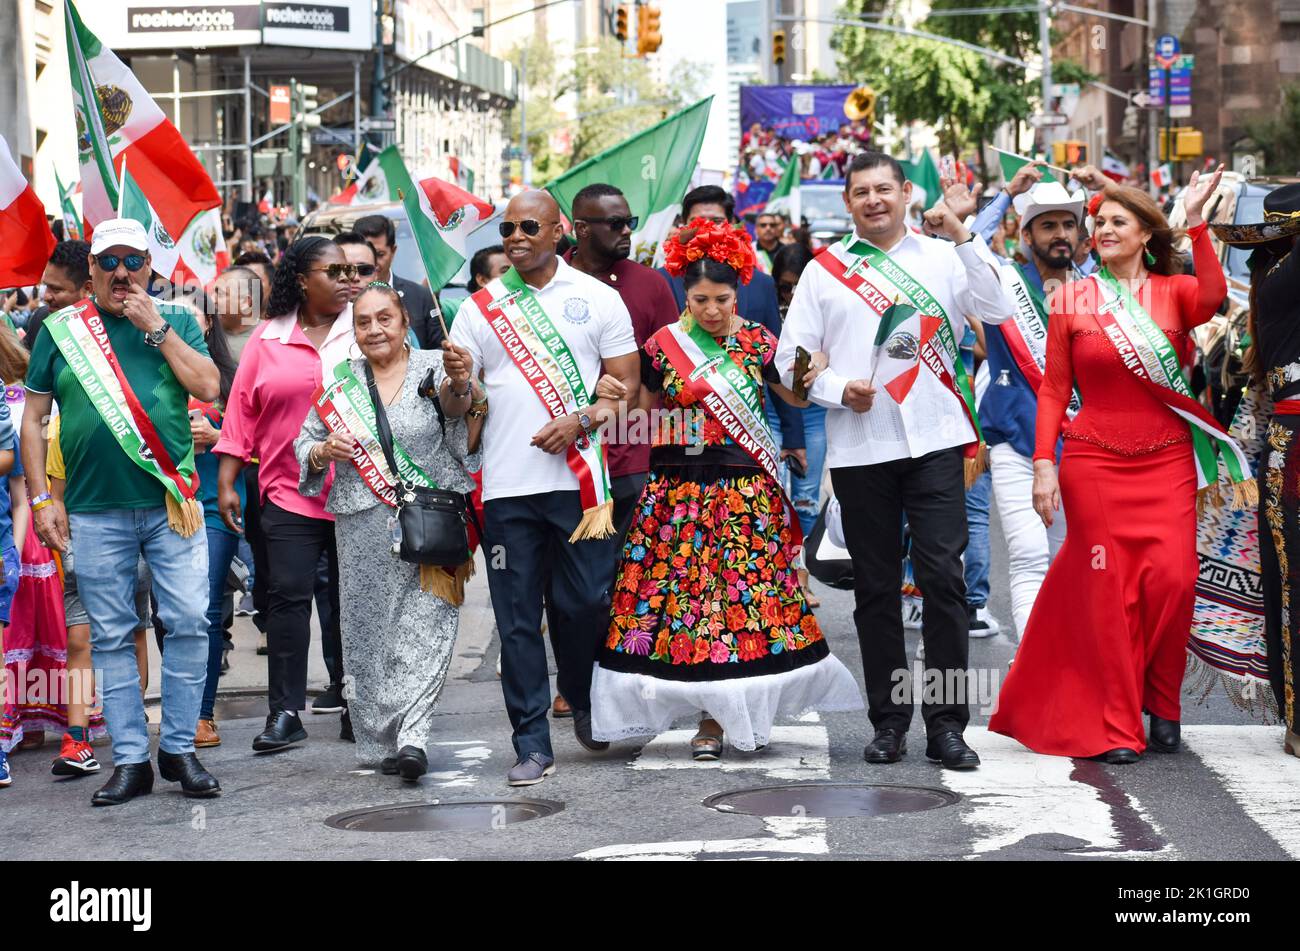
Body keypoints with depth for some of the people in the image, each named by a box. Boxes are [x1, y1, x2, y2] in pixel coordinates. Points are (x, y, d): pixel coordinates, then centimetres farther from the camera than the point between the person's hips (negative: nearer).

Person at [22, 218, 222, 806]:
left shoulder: (175, 320, 9)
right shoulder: (59, 330, 9)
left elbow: (208, 387, -5)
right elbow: (34, 417, 9)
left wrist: (156, 328, -7)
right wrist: (41, 498, 2)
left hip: (170, 503, 0)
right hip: (93, 512, 0)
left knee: (187, 623, -4)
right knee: (110, 636, 3)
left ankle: (179, 748, 9)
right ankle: (130, 759, 11)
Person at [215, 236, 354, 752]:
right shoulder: (268, 341, 8)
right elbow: (242, 413, 7)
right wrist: (225, 483, 3)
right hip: (288, 494, 0)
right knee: (287, 597, -4)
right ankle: (284, 712, 2)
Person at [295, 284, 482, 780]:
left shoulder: (434, 367, 2)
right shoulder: (340, 381, 12)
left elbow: (459, 414, -18)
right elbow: (303, 445, 18)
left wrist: (460, 388, -40)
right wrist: (324, 451, -5)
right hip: (363, 530, 3)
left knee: (425, 627, -12)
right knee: (368, 631, 5)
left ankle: (412, 735, -16)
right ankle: (380, 743, 14)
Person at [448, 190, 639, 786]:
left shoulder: (597, 299, 6)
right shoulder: (480, 308, 10)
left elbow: (626, 385, 3)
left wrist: (579, 422, -14)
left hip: (578, 478, -1)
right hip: (506, 486, 1)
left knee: (588, 603, -1)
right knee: (517, 619, 2)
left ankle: (582, 701, 27)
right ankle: (532, 743, 9)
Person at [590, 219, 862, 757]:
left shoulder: (759, 343, 4)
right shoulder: (662, 345, 4)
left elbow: (795, 396, 12)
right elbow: (645, 413, 11)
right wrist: (614, 395, -8)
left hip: (747, 491, 0)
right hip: (678, 491, 0)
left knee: (748, 593, -2)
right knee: (688, 593, -2)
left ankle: (744, 710, 10)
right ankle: (710, 719, 5)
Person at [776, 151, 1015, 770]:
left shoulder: (943, 257, 9)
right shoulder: (823, 270, 11)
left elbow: (998, 311, -6)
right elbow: (791, 358, 9)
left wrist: (964, 239, -12)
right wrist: (839, 388, -8)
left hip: (934, 441, -1)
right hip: (858, 448, 1)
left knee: (942, 576, -7)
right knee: (876, 588, 6)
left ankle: (946, 724, -1)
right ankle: (888, 721, 15)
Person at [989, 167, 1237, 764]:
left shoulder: (1174, 291, 4)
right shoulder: (1071, 299, 6)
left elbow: (1213, 299, -20)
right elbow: (1053, 389, 5)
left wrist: (1195, 221, -21)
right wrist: (1043, 461, -4)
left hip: (1167, 463, 0)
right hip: (1094, 463, 0)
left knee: (1173, 580, -10)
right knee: (1106, 589, -2)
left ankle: (1162, 706, 13)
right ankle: (1116, 728, 7)